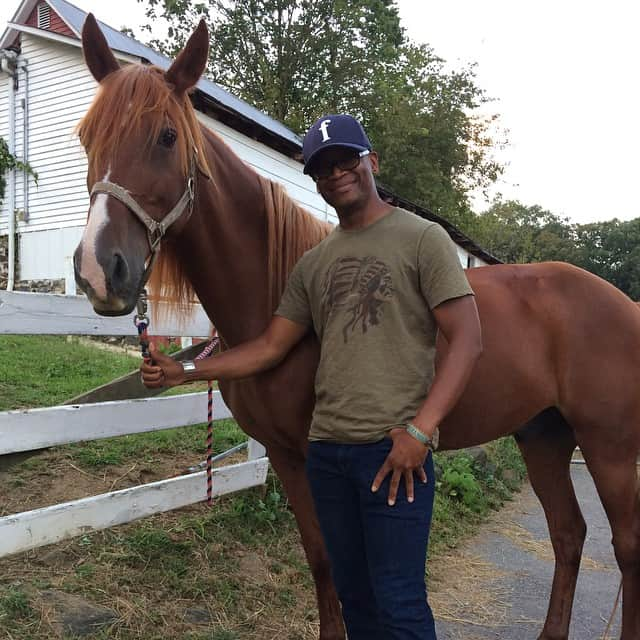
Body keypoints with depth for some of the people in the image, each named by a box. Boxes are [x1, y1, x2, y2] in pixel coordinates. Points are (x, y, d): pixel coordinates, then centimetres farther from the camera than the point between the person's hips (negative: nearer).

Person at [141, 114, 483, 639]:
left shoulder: (422, 238, -2)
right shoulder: (312, 264, 13)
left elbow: (467, 340, -9)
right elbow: (270, 348, 15)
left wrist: (418, 430, -18)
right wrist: (184, 373, 7)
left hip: (394, 451, -5)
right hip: (326, 449, 6)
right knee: (354, 597, 17)